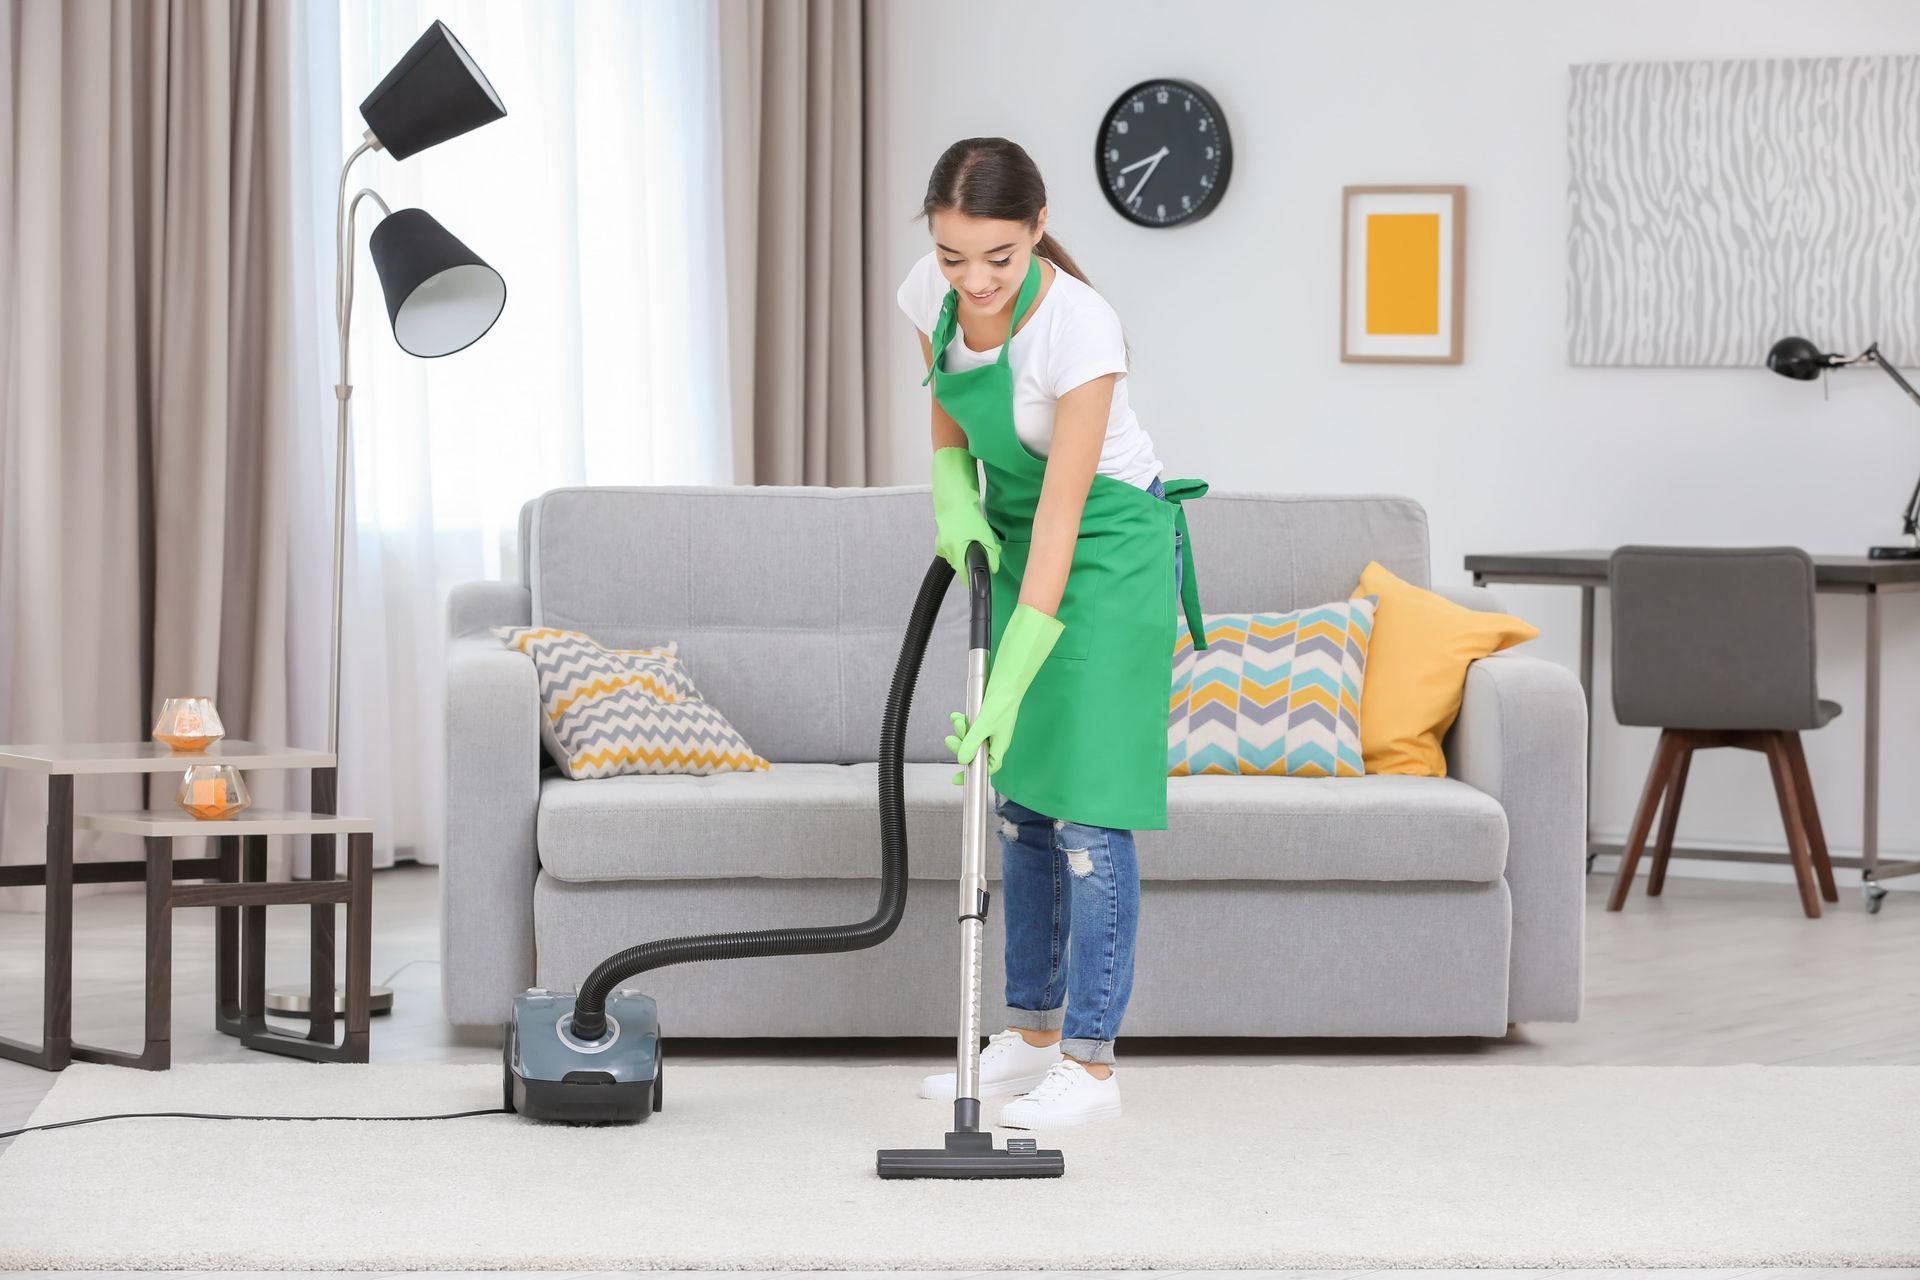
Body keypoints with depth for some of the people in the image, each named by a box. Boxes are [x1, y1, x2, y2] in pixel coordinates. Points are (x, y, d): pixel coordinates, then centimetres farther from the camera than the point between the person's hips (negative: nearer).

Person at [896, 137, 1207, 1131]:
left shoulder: (1081, 328, -31)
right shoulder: (931, 293, -12)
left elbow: (1060, 522, -31)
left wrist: (1009, 684, -34)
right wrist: (953, 500, -9)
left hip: (1111, 549, -7)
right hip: (1015, 536, 7)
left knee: (1087, 800, -10)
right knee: (1018, 790, 10)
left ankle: (1089, 1065, -6)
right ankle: (1030, 1036, 19)